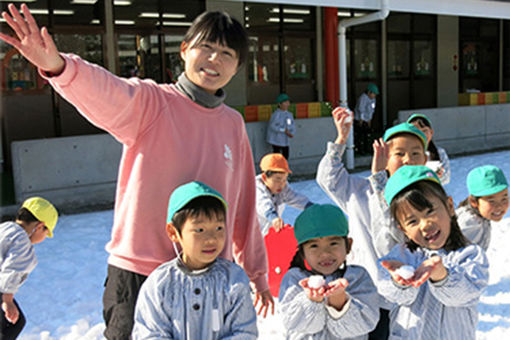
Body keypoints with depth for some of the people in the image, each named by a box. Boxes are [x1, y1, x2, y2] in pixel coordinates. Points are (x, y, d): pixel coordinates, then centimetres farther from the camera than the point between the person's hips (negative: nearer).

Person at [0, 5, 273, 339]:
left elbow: (243, 203, 13)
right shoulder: (150, 103, -7)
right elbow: (106, 94, -30)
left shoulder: (233, 124, 6)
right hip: (138, 275, -4)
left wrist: (255, 271, 19)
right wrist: (58, 65, -52)